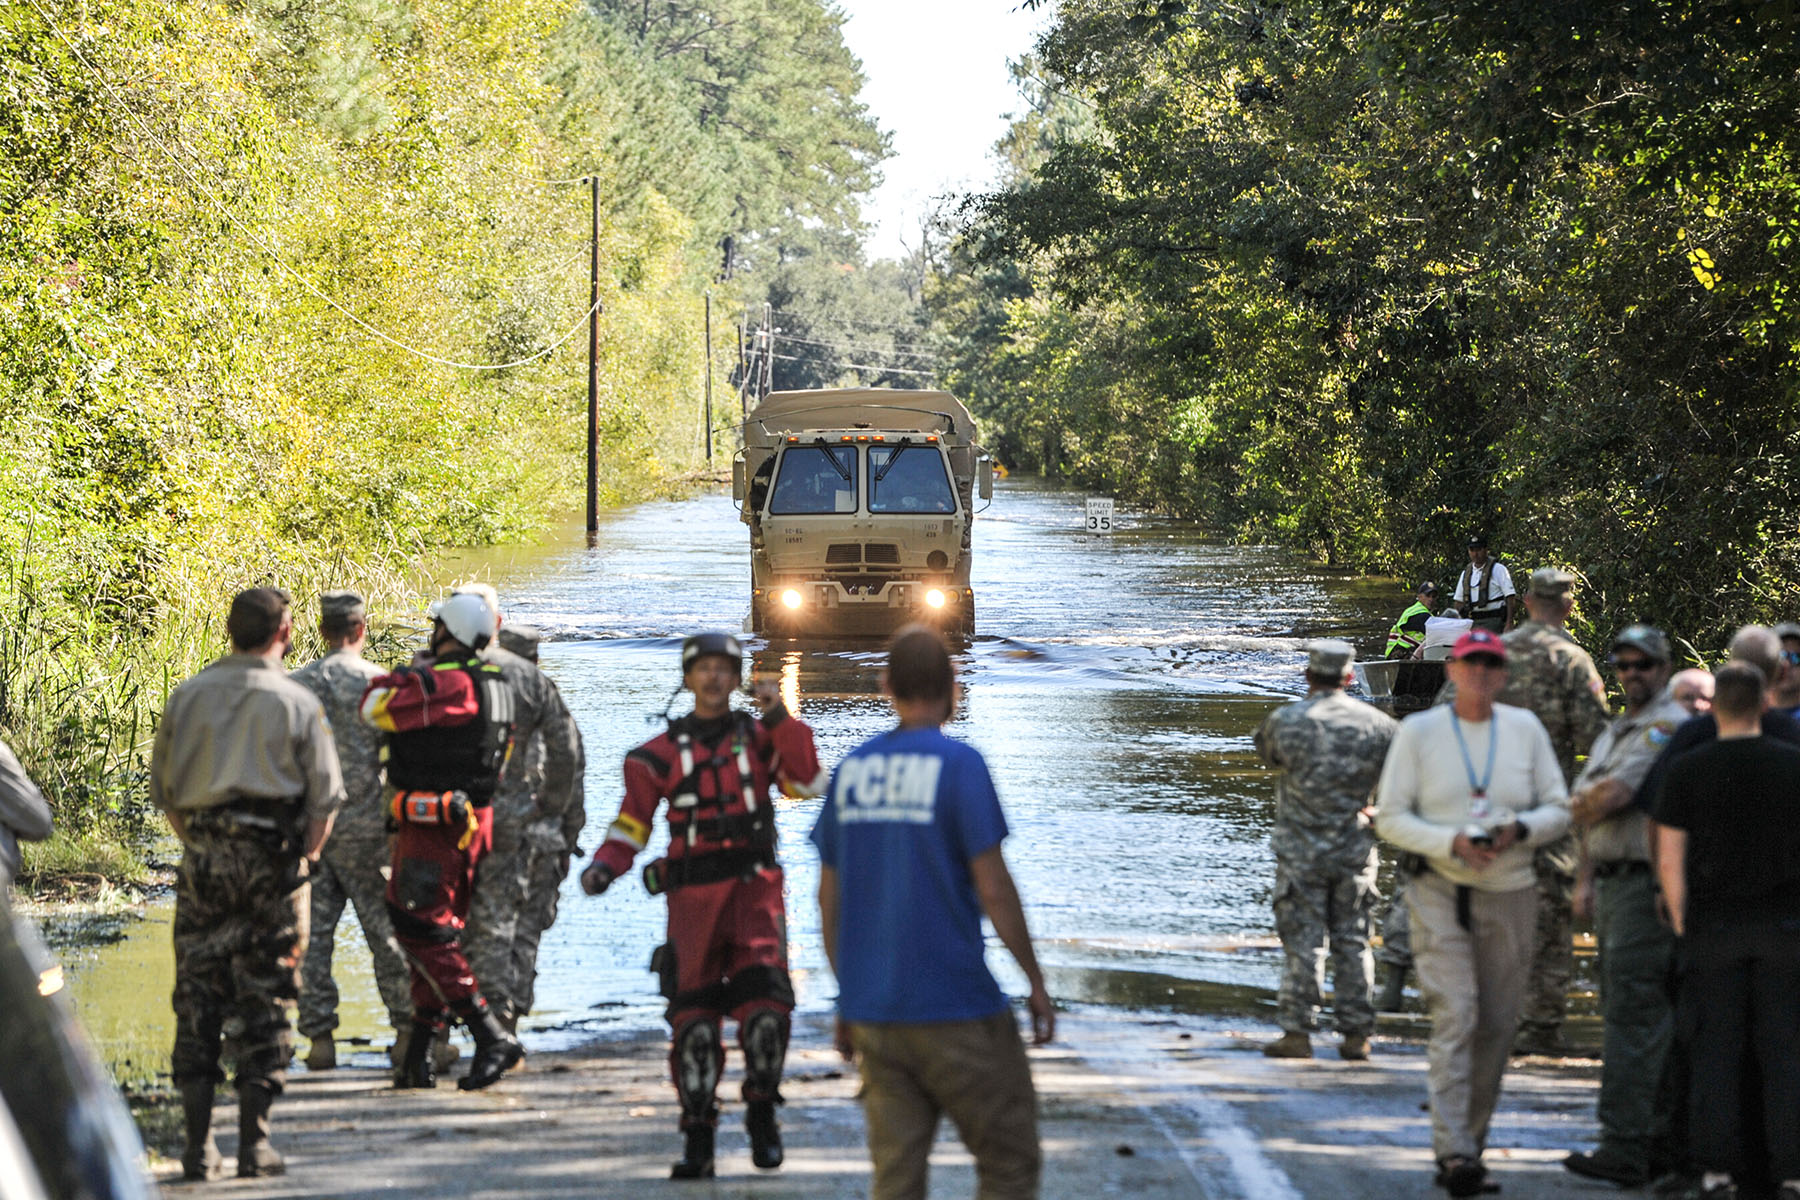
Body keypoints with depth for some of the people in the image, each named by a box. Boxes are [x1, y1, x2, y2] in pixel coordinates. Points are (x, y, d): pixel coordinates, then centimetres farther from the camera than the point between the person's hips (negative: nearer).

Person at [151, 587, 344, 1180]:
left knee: (196, 1002, 6)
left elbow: (162, 791, 10)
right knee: (264, 1004, 3)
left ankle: (198, 1146, 5)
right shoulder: (298, 703, -2)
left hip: (201, 863, 2)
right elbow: (324, 797, -1)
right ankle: (254, 1143, 1)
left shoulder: (186, 698, 6)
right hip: (272, 861, -2)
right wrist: (305, 855, 12)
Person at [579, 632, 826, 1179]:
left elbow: (808, 783, -2)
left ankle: (762, 1113, 2)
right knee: (693, 1016, -5)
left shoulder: (759, 738, 12)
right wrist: (604, 866, -6)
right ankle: (697, 1138, 3)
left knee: (765, 1000, -17)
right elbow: (632, 821, 11)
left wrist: (781, 719, -8)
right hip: (692, 895, 0)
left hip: (754, 887, 0)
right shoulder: (662, 753, 11)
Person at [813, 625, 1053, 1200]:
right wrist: (1036, 983, -1)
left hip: (873, 1016, 5)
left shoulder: (851, 769, 7)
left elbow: (829, 899, 11)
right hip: (956, 1010, -5)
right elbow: (993, 889, -12)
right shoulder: (958, 764, -9)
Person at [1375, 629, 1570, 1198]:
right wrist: (1450, 842, -16)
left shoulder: (1525, 729, 8)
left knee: (1496, 1024, 5)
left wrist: (1519, 829, -12)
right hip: (1441, 891, -3)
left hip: (1510, 895, 3)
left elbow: (1558, 809, 10)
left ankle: (1470, 1135, 19)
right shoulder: (1418, 731, 1)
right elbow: (1390, 817, -1)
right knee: (1454, 1016, -15)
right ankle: (1454, 1150, -20)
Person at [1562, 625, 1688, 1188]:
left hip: (1647, 883, -10)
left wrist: (1583, 802, 3)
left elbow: (1611, 797, -18)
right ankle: (1663, 1139, 14)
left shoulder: (1667, 726, -11)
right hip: (1613, 884, 10)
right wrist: (1586, 878, 13)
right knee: (1649, 1018, 11)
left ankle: (1625, 1149, -17)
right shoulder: (1613, 733, 21)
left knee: (1632, 1018, -14)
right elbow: (1588, 815, 23)